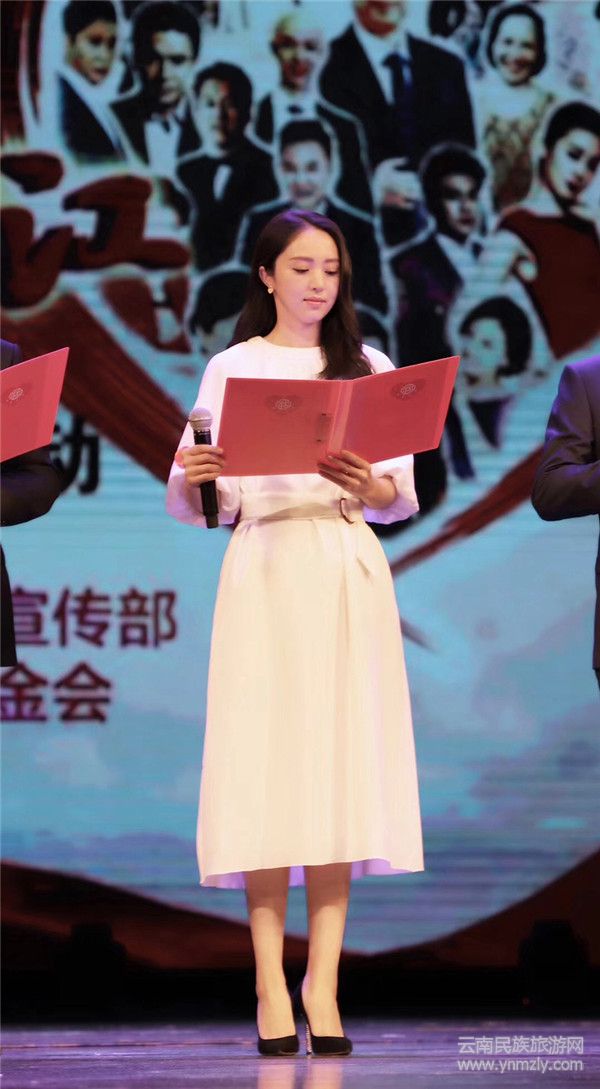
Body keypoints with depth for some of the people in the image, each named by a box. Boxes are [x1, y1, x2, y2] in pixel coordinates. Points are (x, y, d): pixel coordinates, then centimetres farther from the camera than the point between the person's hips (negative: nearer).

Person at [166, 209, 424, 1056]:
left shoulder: (369, 370, 13)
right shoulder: (231, 370, 10)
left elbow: (403, 500, 7)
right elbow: (187, 505, 5)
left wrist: (364, 483, -14)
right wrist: (191, 475, -17)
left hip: (348, 576, 1)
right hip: (264, 572, -1)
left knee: (339, 761, -4)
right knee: (265, 764, -8)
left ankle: (323, 983, -3)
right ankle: (271, 986, -6)